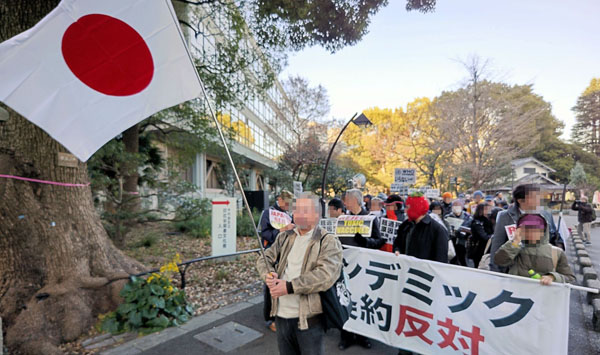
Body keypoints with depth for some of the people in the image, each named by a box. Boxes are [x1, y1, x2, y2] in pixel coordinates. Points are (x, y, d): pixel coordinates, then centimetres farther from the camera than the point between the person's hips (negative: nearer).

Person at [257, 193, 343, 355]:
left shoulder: (328, 242, -11)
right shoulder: (284, 237, 8)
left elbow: (326, 275, -23)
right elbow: (264, 258, 11)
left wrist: (289, 287, -23)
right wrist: (268, 274, -12)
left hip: (308, 317, -5)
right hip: (281, 314, 5)